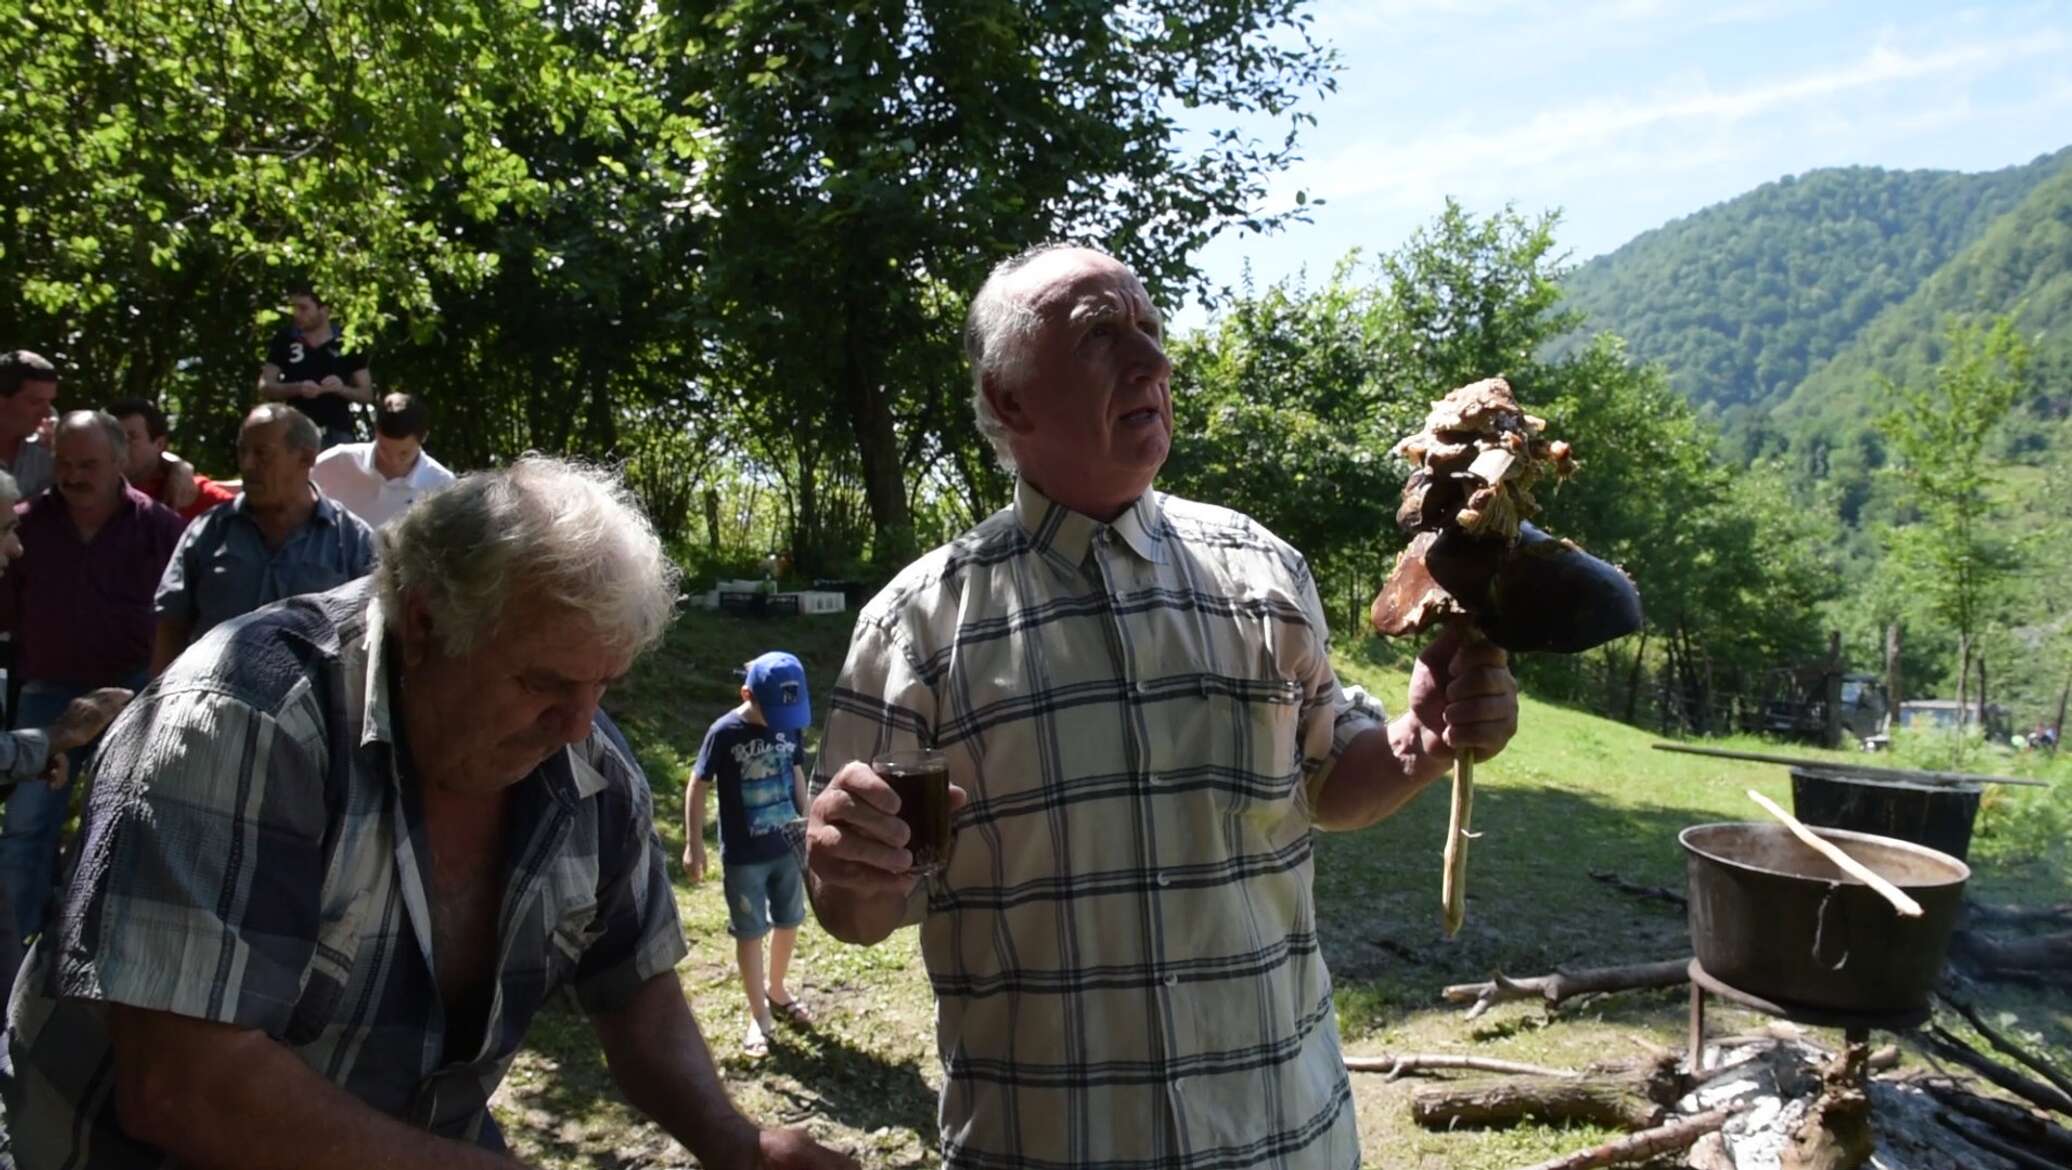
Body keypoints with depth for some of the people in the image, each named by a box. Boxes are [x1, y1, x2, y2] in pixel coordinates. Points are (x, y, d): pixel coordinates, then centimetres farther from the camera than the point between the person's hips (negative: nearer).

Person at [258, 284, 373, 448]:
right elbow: (265, 387, 3)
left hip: (338, 434, -1)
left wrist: (341, 389, -17)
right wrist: (298, 388, -16)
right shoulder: (284, 341, 4)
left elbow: (367, 393, 3)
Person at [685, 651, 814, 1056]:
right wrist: (693, 845, -11)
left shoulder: (790, 725, -5)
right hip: (743, 856, -5)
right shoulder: (724, 733, -19)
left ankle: (777, 991, 40)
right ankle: (759, 1016, 19)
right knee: (750, 933, 6)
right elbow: (698, 787, -11)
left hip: (789, 846, 5)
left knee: (788, 922, 18)